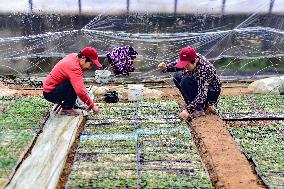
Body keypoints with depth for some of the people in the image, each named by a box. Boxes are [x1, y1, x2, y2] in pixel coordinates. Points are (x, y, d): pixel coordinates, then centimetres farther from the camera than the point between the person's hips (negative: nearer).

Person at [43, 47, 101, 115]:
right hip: (50, 93, -10)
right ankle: (67, 108, -11)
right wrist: (92, 106, -27)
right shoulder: (74, 68, -29)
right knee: (73, 84, -27)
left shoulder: (74, 56, -1)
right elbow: (80, 91, -35)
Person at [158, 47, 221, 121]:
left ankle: (199, 109, -15)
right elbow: (176, 65, 4)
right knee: (177, 77, 2)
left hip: (212, 92, -8)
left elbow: (202, 95, -39)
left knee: (185, 82, -29)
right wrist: (166, 67, -17)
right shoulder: (191, 59, -14)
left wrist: (188, 110, -45)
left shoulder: (204, 70, -36)